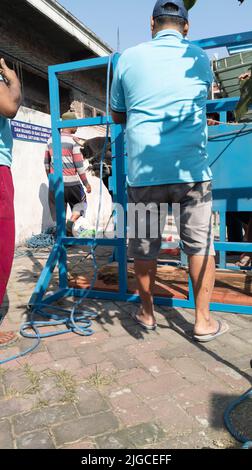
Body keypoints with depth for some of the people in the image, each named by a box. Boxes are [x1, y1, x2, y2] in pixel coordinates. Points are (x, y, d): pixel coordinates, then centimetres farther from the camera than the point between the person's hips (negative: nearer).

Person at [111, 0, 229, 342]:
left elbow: (117, 115, 19)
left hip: (144, 169, 1)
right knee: (200, 244, 8)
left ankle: (147, 313, 26)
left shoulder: (129, 58, 11)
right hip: (191, 167, 0)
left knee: (144, 246, 11)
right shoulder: (199, 58, 13)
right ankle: (204, 321, 14)